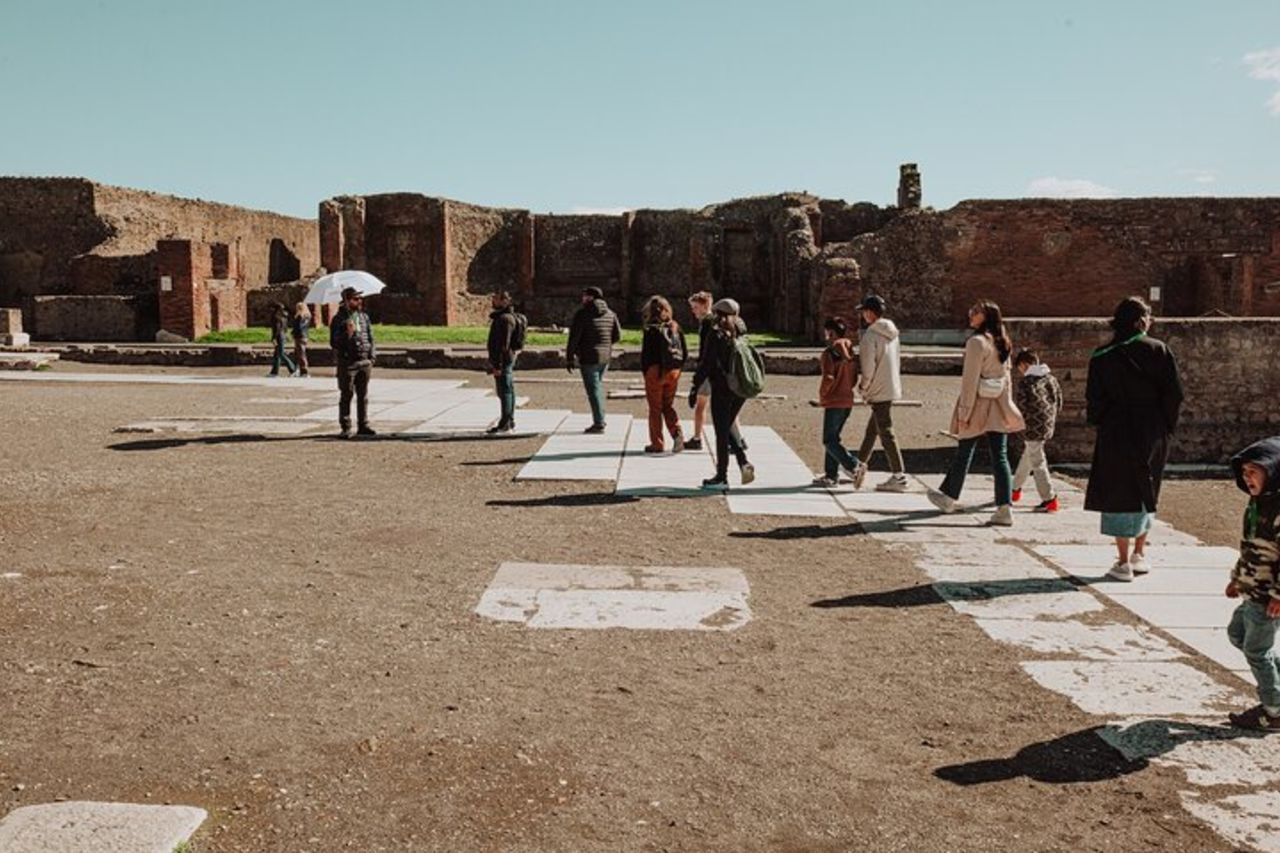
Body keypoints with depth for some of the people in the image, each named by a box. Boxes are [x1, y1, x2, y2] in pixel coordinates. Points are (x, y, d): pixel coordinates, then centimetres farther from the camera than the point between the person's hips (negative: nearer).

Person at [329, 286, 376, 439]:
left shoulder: (364, 317, 11)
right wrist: (347, 334, -23)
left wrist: (372, 359, 8)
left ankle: (363, 425, 17)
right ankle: (346, 428, 6)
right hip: (347, 363, -5)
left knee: (363, 396, 9)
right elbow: (334, 343, -7)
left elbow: (371, 338, 14)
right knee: (346, 396, 1)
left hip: (364, 363, 5)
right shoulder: (339, 319, -5)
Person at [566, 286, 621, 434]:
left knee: (593, 389, -3)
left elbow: (574, 337, -11)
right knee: (598, 387, 19)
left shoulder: (582, 314, -10)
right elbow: (617, 335, 9)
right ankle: (600, 420, 23)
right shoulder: (610, 314, 8)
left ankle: (599, 423, -3)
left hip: (589, 358, -6)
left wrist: (570, 357, -5)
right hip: (605, 357, 6)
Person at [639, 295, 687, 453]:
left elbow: (646, 352, -11)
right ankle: (677, 433, -5)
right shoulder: (675, 327, 5)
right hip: (673, 371, 5)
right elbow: (685, 352, 7)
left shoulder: (651, 329, -10)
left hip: (655, 371, -5)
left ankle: (656, 444, 7)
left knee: (655, 408, 5)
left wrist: (644, 371, 0)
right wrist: (678, 368, 14)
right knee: (668, 406, 16)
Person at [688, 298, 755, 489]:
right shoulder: (741, 335, 7)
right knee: (728, 424, 22)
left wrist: (695, 388, -10)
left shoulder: (718, 336, -11)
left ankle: (721, 477, 6)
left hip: (722, 389, -6)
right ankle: (743, 461, 6)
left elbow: (706, 364, -13)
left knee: (722, 431, 1)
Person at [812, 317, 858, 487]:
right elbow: (854, 376, 11)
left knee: (829, 441, -3)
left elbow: (828, 378, -20)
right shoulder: (850, 351, 9)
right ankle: (831, 475, 16)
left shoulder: (830, 353, -14)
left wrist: (822, 393, -5)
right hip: (847, 400, 8)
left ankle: (854, 465, -16)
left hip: (833, 401, -8)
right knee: (832, 438, 15)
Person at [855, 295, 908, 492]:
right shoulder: (892, 332, 11)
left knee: (886, 433, -5)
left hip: (879, 390, -9)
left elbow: (868, 366, -18)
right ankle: (859, 466, 31)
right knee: (872, 429, 19)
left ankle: (899, 477, -4)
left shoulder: (870, 335, -16)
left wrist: (863, 387, -1)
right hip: (893, 387, 9)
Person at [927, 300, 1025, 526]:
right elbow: (1007, 376, 15)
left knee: (964, 453, 10)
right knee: (1000, 457, 3)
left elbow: (970, 380, -17)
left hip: (978, 405, -6)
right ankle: (1005, 508, -2)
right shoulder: (1002, 343, 9)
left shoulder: (977, 342, -15)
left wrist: (964, 412, -14)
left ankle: (948, 497, 28)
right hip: (999, 406, 6)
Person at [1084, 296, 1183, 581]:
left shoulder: (1102, 357, -5)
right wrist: (1166, 427, 7)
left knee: (1120, 496, 2)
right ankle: (1139, 555, 25)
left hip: (1118, 434, -2)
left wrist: (1097, 423, 11)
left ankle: (1123, 563, 0)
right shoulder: (1159, 351, -2)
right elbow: (1174, 394, -4)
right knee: (1145, 493, 18)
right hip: (1153, 435, 2)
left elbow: (1094, 399, -5)